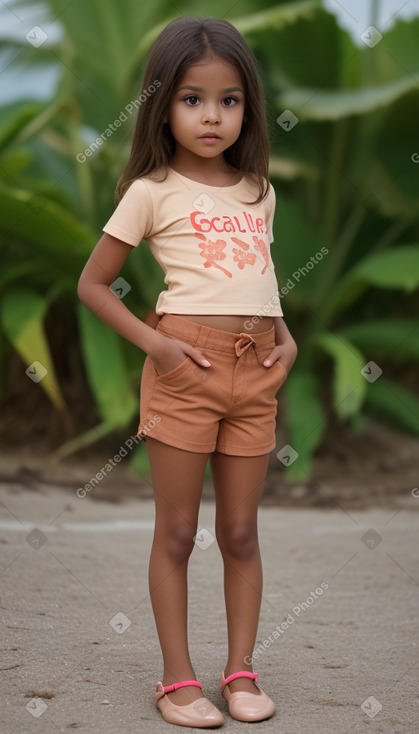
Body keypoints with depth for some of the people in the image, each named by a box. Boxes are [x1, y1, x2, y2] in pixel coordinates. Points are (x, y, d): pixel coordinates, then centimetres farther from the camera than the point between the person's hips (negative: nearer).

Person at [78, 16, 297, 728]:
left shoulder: (259, 191, 12)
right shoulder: (153, 192, -3)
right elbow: (92, 283, -1)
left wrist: (286, 337, 7)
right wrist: (154, 343, -12)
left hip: (256, 372, 4)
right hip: (186, 365, -4)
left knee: (241, 531, 10)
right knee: (177, 533, 3)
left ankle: (241, 671, 20)